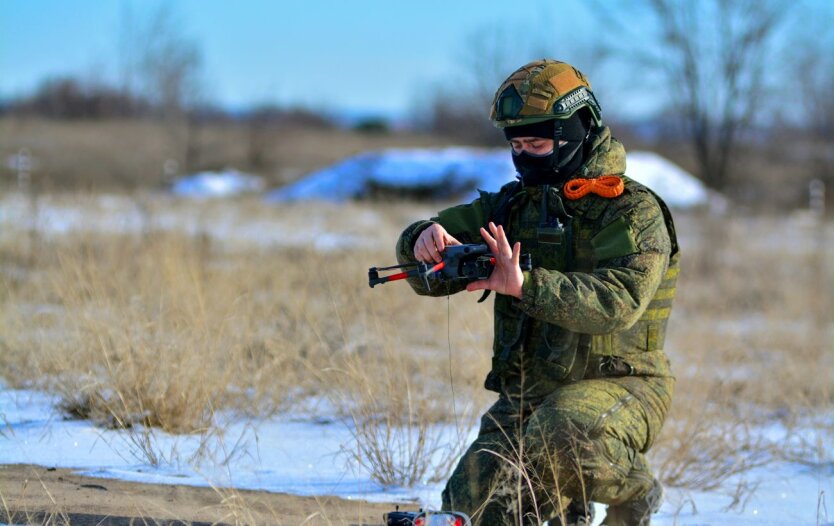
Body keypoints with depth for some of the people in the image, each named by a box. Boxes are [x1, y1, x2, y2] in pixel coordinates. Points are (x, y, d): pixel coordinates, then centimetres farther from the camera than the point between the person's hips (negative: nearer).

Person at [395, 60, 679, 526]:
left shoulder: (634, 212, -8)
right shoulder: (514, 204, 11)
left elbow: (617, 301, -26)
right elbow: (431, 278, 11)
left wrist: (524, 284, -37)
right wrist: (424, 241, -14)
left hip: (619, 386, -6)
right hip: (526, 396, 6)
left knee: (560, 433, -38)